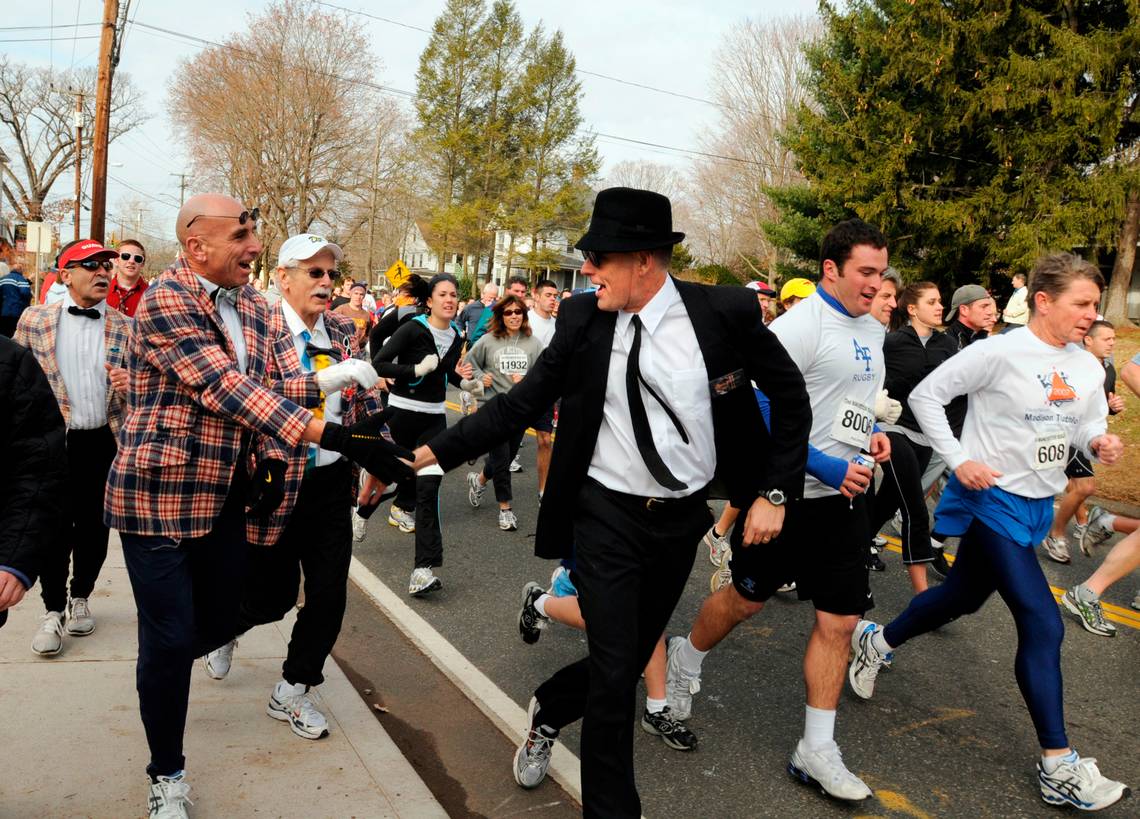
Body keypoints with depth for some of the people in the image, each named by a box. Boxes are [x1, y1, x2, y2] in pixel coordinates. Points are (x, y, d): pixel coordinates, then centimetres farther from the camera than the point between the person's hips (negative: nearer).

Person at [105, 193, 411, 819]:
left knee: (219, 622, 17)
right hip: (157, 491, -7)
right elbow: (226, 389, -29)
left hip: (224, 495, 7)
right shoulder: (166, 300, -18)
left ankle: (160, 673, 52)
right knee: (170, 639, 2)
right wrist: (333, 436, -36)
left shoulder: (253, 306, 6)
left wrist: (320, 382, -6)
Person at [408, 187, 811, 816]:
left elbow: (790, 396, 0)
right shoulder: (581, 320, -8)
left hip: (682, 520, 2)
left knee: (632, 659, 17)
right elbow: (519, 406, -3)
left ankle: (547, 710, 49)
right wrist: (433, 452, -9)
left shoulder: (726, 312, -12)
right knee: (613, 675, -3)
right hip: (606, 516, -1)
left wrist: (774, 492, -4)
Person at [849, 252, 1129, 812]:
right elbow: (925, 396, -13)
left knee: (965, 596, 21)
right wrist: (958, 460, -19)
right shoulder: (1000, 353, -17)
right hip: (992, 499, -8)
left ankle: (875, 642, 44)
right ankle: (1058, 768, 4)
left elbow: (1088, 427, 13)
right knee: (1042, 624, -9)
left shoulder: (1087, 368, 3)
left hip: (1038, 504, 8)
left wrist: (1098, 444, -11)